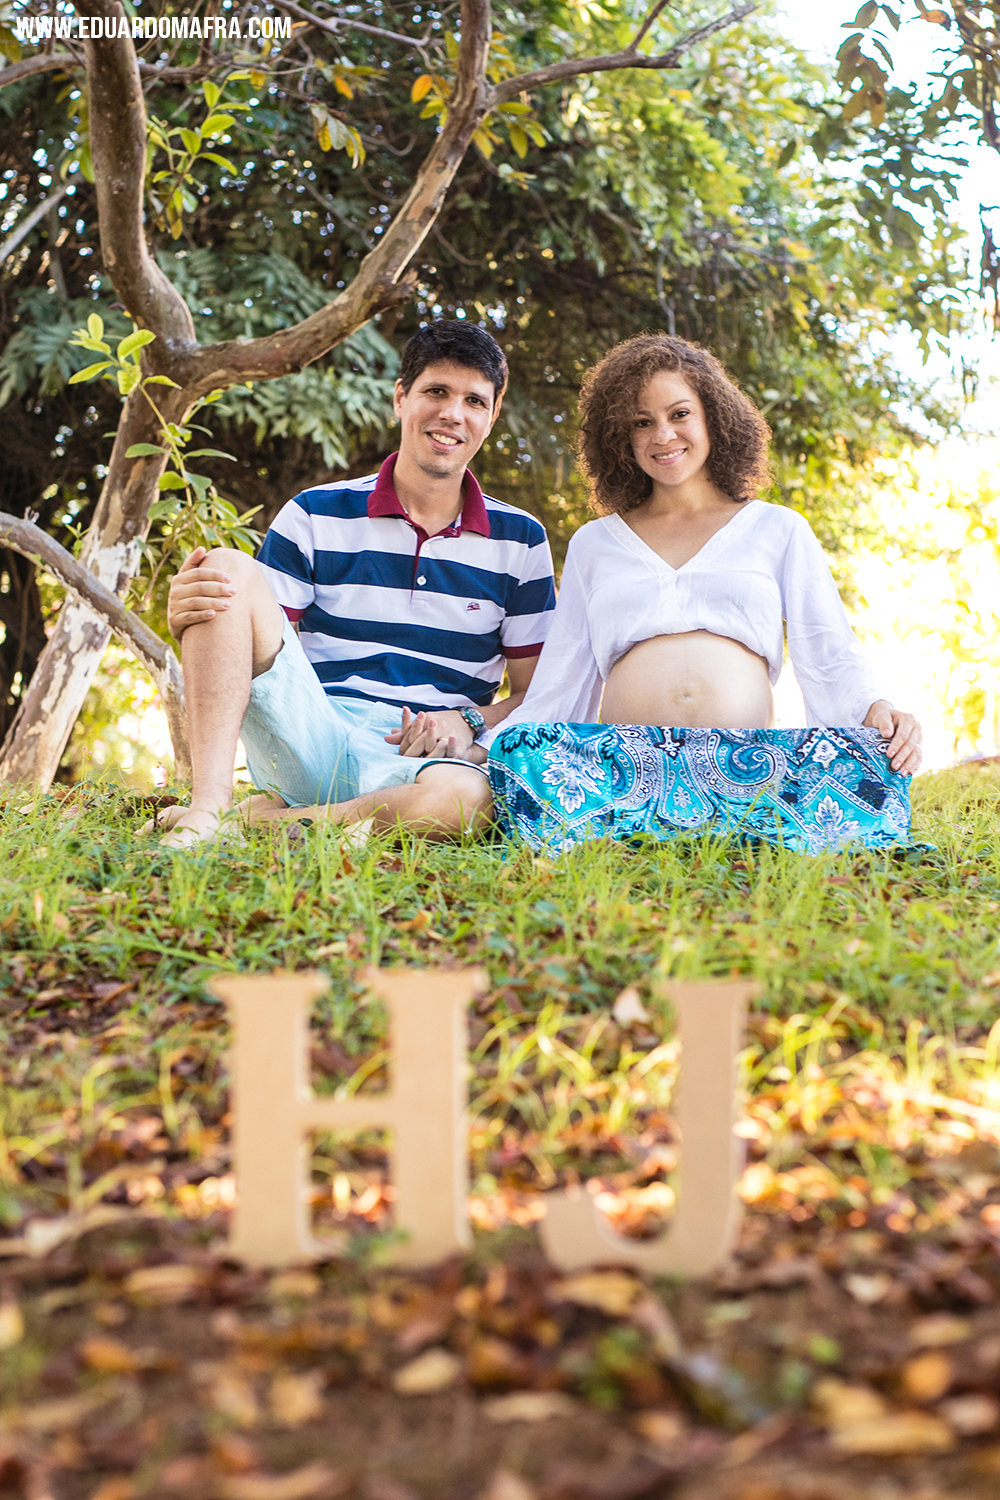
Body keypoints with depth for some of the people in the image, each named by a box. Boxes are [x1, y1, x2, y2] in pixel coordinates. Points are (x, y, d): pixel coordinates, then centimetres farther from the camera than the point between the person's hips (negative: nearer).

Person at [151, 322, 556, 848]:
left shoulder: (520, 541, 12)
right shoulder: (314, 515, 10)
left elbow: (534, 691, 13)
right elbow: (255, 647, 6)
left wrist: (469, 721, -8)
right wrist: (188, 622, -17)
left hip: (417, 764, 0)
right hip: (307, 740, 1)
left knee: (465, 797, -40)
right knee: (229, 568, -19)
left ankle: (261, 818, -18)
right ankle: (208, 804, -29)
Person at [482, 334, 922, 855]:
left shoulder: (778, 530, 21)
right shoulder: (593, 543, 25)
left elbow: (832, 660, 12)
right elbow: (557, 685, 19)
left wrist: (876, 709, -12)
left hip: (749, 769, -1)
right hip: (624, 766, 1)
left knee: (867, 775, -36)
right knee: (519, 755, -34)